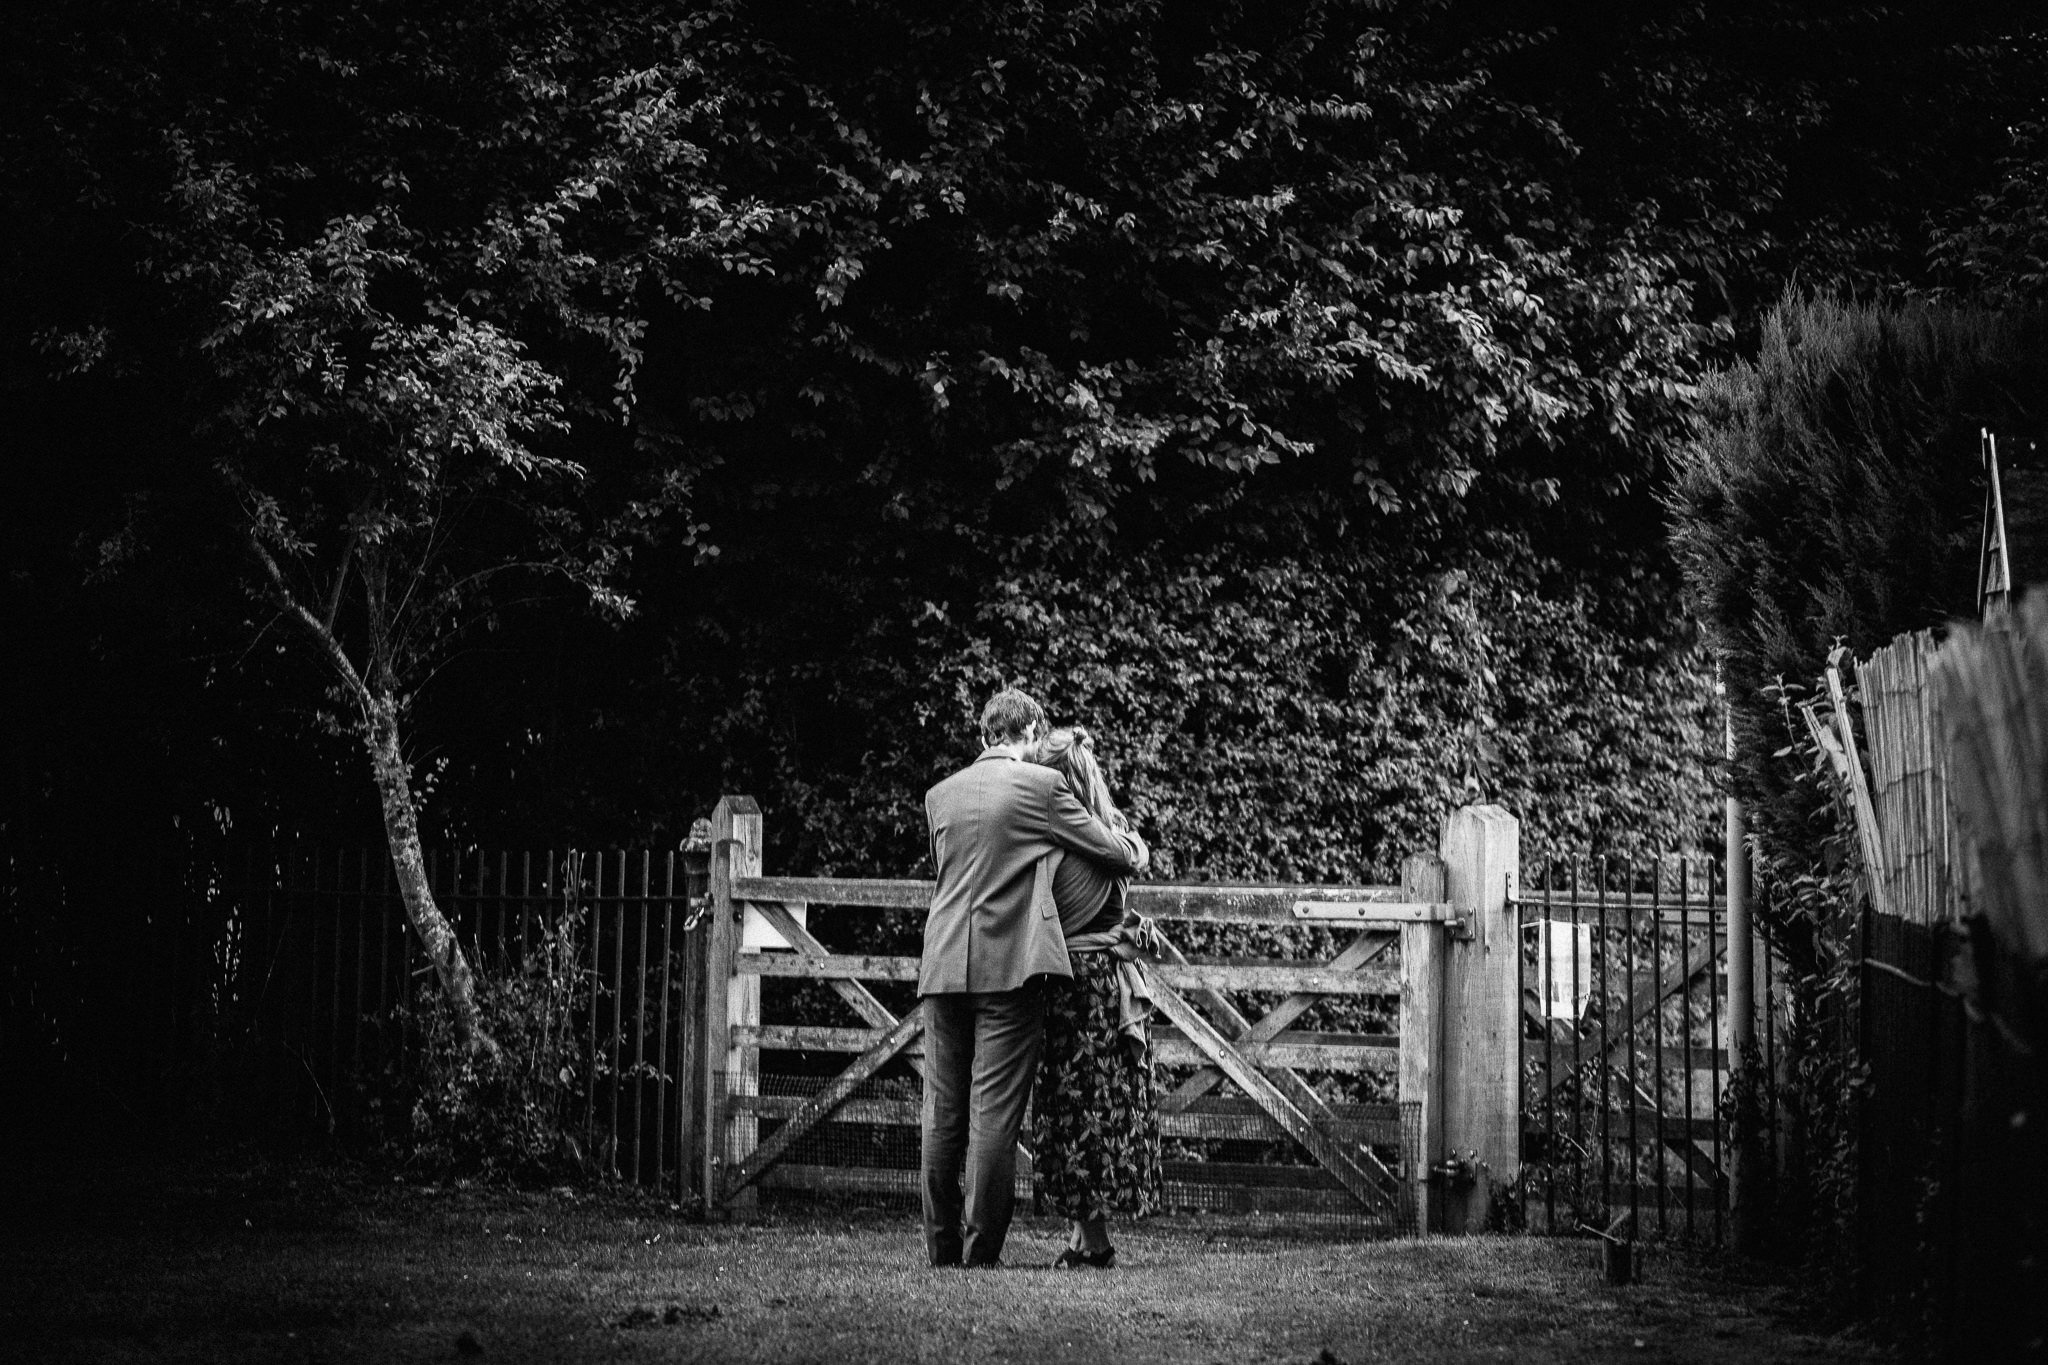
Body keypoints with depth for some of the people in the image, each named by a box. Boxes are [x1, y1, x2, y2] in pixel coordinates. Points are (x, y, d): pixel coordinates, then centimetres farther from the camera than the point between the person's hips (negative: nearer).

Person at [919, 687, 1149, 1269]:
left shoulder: (939, 795, 12)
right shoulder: (1041, 785, -3)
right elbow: (1111, 851, 3)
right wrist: (1135, 851, 27)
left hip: (942, 966, 5)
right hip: (1009, 965, -5)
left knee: (943, 1112, 7)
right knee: (995, 1111, -3)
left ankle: (942, 1249, 9)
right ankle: (981, 1252, -3)